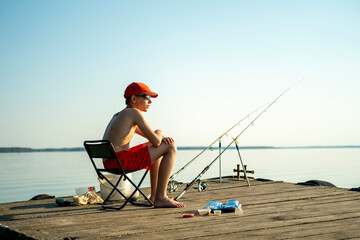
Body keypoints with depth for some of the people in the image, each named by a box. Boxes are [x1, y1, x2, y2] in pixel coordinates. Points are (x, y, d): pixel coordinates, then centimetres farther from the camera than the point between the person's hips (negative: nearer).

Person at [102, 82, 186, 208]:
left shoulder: (119, 115, 23)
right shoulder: (135, 113, -6)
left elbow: (149, 135, 31)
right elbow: (155, 141, -12)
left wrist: (162, 138, 10)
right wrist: (159, 134, 11)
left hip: (109, 162, 10)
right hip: (121, 159, -10)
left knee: (157, 150, 31)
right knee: (170, 148, -5)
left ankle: (154, 195, 30)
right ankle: (160, 198, -5)